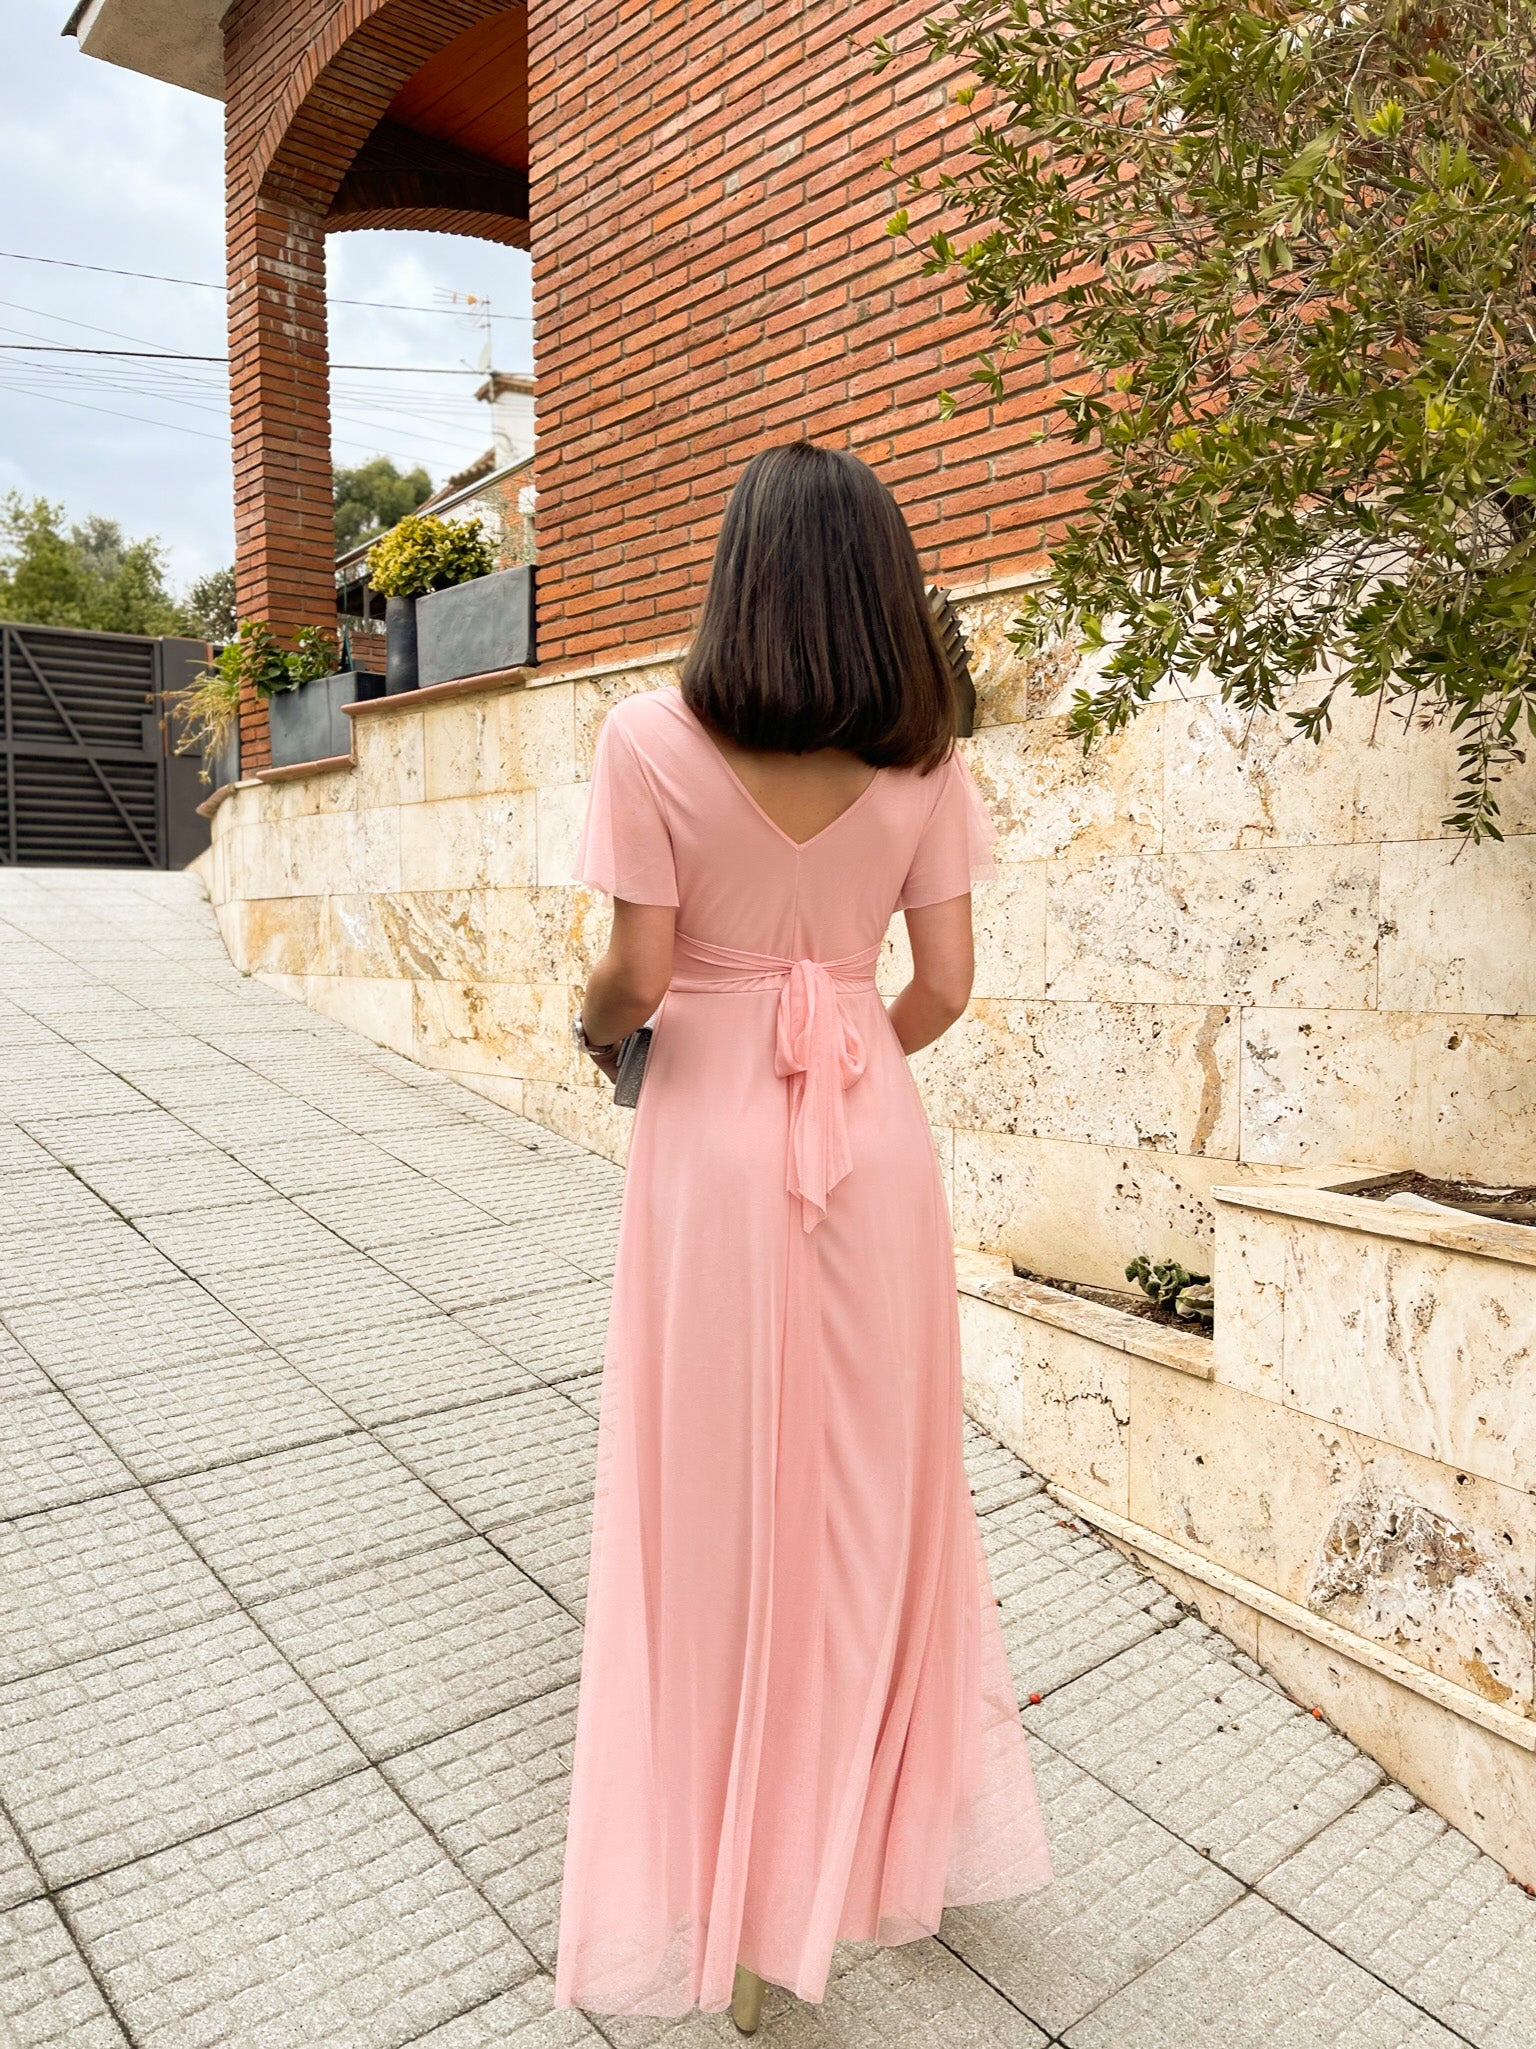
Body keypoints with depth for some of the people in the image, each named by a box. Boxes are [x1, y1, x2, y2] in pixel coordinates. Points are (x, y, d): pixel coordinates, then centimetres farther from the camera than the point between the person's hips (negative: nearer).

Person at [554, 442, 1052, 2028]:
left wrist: (596, 1030, 10)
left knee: (716, 1502, 12)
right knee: (878, 1488, 19)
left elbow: (638, 973, -12)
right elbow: (944, 985, -1)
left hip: (713, 1141, -3)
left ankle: (718, 1894, 30)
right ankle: (898, 1834, 39)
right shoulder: (920, 763, -1)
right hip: (873, 1145, 3)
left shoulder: (654, 741, -10)